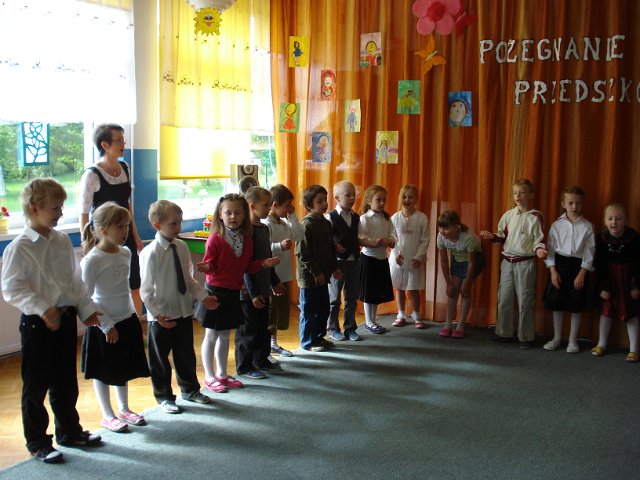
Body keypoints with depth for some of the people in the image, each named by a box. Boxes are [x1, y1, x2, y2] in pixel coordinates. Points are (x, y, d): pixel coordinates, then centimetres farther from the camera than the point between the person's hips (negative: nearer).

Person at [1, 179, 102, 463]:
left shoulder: (63, 241, 6)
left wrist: (86, 309, 11)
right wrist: (42, 309, -26)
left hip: (66, 318, 6)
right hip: (37, 323, -6)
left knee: (66, 382, 19)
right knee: (36, 386, 7)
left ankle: (69, 431, 35)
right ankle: (37, 442, 22)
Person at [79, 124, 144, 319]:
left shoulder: (125, 168, 5)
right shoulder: (92, 175, -15)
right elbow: (84, 215, -12)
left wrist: (135, 235, 16)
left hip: (126, 236, 6)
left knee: (134, 288, 10)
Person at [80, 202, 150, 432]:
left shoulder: (125, 253, 1)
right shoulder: (92, 260, -20)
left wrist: (133, 314, 14)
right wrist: (107, 325, -17)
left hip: (127, 320, 7)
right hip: (103, 326, -7)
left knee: (124, 368, 18)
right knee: (103, 372, 9)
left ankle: (124, 409, 34)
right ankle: (107, 415, 24)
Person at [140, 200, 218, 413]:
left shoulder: (181, 246, -1)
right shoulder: (150, 253, -18)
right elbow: (146, 290, -15)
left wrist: (203, 297, 2)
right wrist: (158, 314, -20)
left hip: (184, 312, 6)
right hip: (161, 317, -5)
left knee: (186, 355, 20)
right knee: (160, 360, 11)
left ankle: (190, 390, 40)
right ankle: (164, 397, 30)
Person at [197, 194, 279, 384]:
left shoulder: (246, 239, 5)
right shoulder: (215, 239, -14)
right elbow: (210, 266, -14)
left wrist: (263, 263, -3)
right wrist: (205, 267, -35)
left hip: (234, 292, 6)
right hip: (215, 291, -6)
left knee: (225, 335, 16)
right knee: (211, 335, 4)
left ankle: (222, 373, 28)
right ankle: (209, 376, 15)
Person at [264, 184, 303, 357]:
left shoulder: (285, 222, 9)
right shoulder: (266, 224, -17)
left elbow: (299, 235, 3)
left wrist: (292, 216, 1)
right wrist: (280, 246, -36)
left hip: (284, 276, 9)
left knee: (282, 309, 19)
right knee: (269, 313, -1)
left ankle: (273, 344, 34)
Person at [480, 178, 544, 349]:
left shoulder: (535, 217, -6)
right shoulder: (508, 215, 5)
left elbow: (538, 240, -4)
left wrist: (539, 249, -24)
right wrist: (492, 236, -7)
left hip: (525, 263, -4)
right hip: (507, 261, 5)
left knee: (525, 301, 2)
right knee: (504, 298, 11)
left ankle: (526, 337, 13)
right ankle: (503, 332, 24)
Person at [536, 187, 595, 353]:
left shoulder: (587, 226, -3)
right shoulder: (557, 225, 1)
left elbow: (589, 251, -4)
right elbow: (551, 248, 2)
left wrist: (582, 274, -9)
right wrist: (553, 271, -6)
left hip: (578, 267, -1)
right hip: (559, 265, 2)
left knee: (576, 307, 5)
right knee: (557, 304, 8)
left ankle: (573, 340, 18)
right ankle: (557, 337, 24)